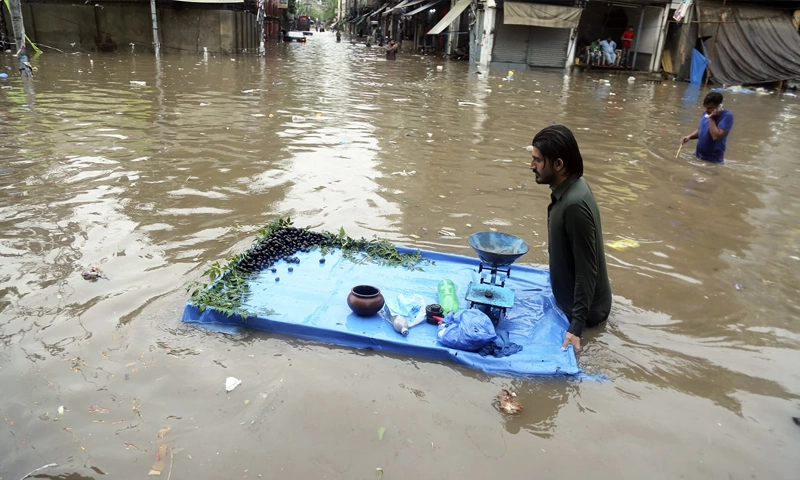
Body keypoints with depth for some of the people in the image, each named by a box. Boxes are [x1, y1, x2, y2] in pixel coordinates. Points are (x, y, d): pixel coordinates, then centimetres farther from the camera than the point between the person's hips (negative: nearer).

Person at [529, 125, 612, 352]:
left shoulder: (575, 204, -33)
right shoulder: (568, 187, -4)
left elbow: (587, 269, -29)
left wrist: (577, 326, -27)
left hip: (581, 308, -8)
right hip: (569, 298, 9)